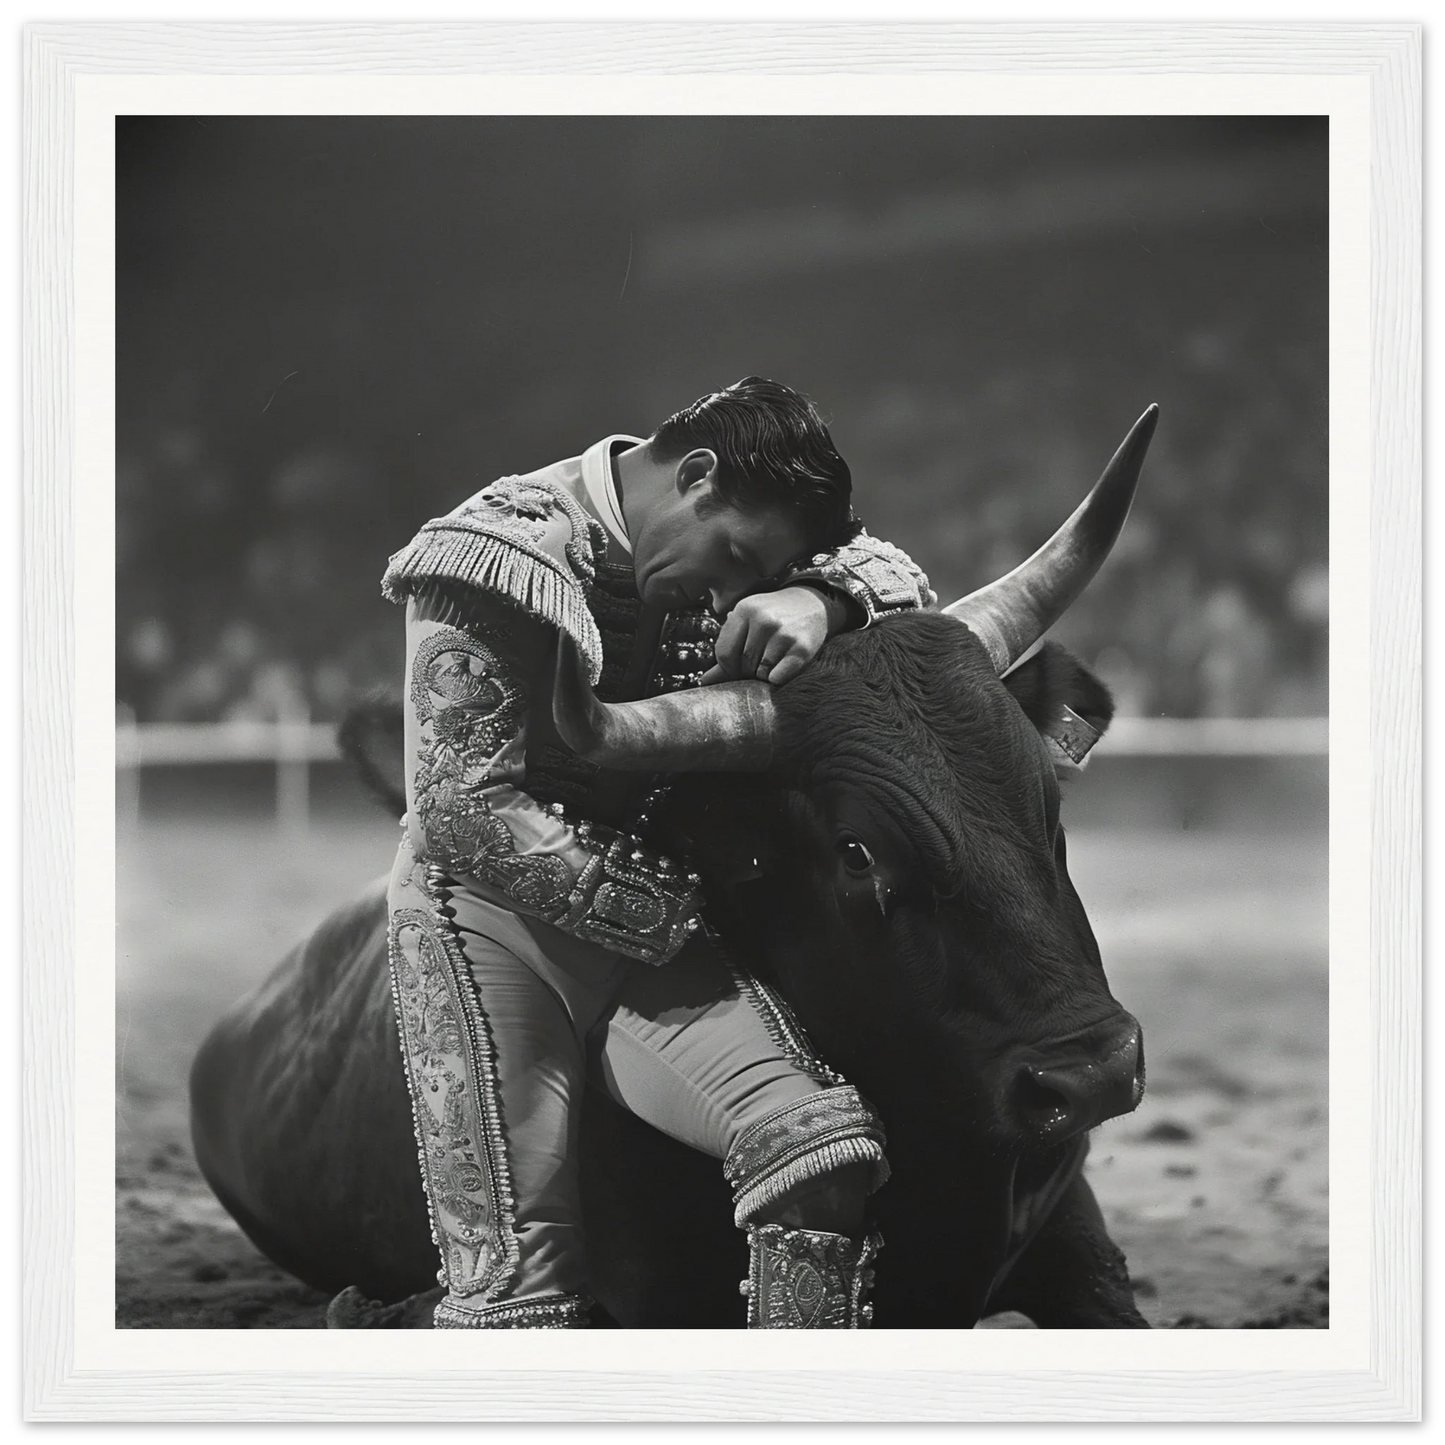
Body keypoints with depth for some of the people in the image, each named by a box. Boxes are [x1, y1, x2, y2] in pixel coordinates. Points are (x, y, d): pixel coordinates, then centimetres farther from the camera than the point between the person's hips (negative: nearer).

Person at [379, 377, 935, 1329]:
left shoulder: (722, 551, 6)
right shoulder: (500, 553, -14)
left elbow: (896, 576, 5)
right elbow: (464, 809, -18)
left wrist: (820, 600, -20)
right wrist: (669, 908, -19)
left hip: (659, 922, 5)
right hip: (488, 917, -5)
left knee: (826, 1142, -20)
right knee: (519, 1282, -14)